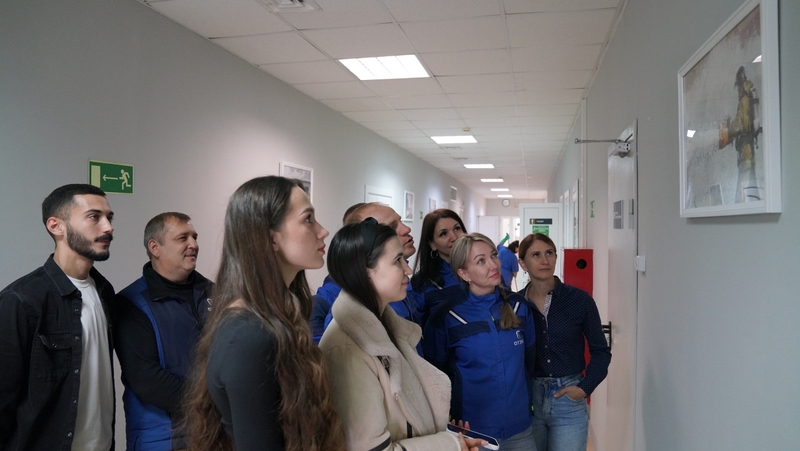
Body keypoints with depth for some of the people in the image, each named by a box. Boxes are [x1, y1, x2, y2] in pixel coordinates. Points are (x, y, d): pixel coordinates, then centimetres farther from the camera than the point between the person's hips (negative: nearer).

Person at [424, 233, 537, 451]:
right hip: (472, 432, -3)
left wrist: (522, 398, 14)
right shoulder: (445, 316, -12)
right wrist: (453, 423, 2)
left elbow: (530, 361, 10)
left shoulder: (518, 306, -2)